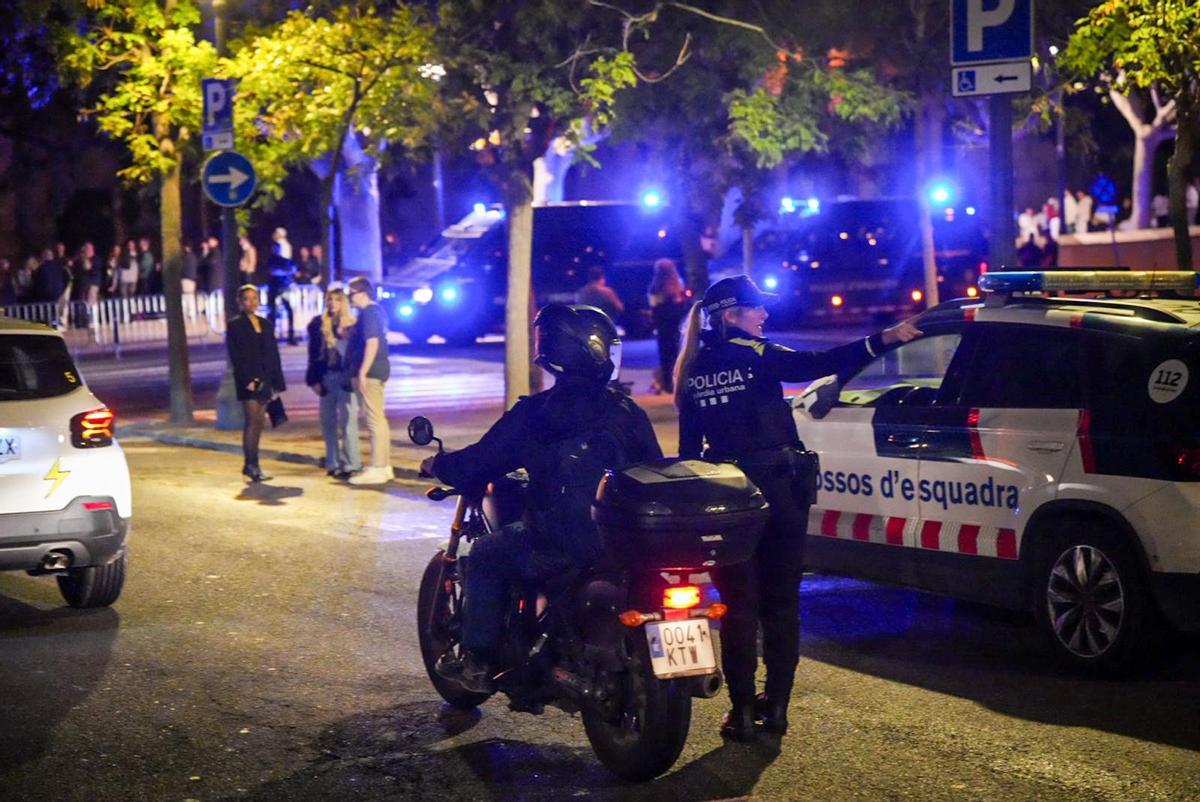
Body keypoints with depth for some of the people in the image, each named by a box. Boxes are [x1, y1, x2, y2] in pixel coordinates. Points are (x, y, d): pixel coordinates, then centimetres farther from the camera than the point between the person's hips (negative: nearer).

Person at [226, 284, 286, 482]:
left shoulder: (265, 325, 14)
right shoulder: (235, 325, -1)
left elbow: (273, 354, 14)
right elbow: (235, 356, -7)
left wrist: (277, 382, 8)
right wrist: (247, 380, -16)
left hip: (265, 379, 5)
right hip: (248, 379, -5)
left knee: (258, 422, 5)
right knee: (253, 421, -10)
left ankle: (250, 464, 11)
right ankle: (252, 465, -10)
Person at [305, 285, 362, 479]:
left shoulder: (351, 325, -1)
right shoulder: (318, 324, 8)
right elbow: (313, 354, 8)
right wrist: (314, 379, 3)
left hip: (345, 378, -4)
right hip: (326, 379, 4)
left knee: (347, 421, -6)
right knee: (328, 422, 9)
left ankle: (351, 463, -4)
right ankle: (333, 463, 16)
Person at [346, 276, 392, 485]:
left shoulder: (368, 313, -15)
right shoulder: (376, 311, 16)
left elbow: (372, 343, -23)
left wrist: (362, 372, -24)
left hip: (369, 372, -11)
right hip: (377, 370, 11)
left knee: (374, 419, -9)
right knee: (378, 419, 15)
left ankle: (377, 469, -8)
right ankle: (384, 464, 20)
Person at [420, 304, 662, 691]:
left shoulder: (534, 413, -8)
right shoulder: (627, 411, 2)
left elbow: (480, 463, -3)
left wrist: (437, 465, 17)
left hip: (558, 547, -4)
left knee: (485, 556, 20)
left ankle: (478, 662, 18)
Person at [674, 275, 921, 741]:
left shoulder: (692, 374, 7)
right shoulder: (755, 356, -7)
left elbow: (689, 448, 9)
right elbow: (819, 365, -21)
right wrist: (883, 340, -26)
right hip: (778, 489, -3)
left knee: (739, 603, 7)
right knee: (781, 601, 9)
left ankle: (742, 711, 3)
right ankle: (776, 705, 12)